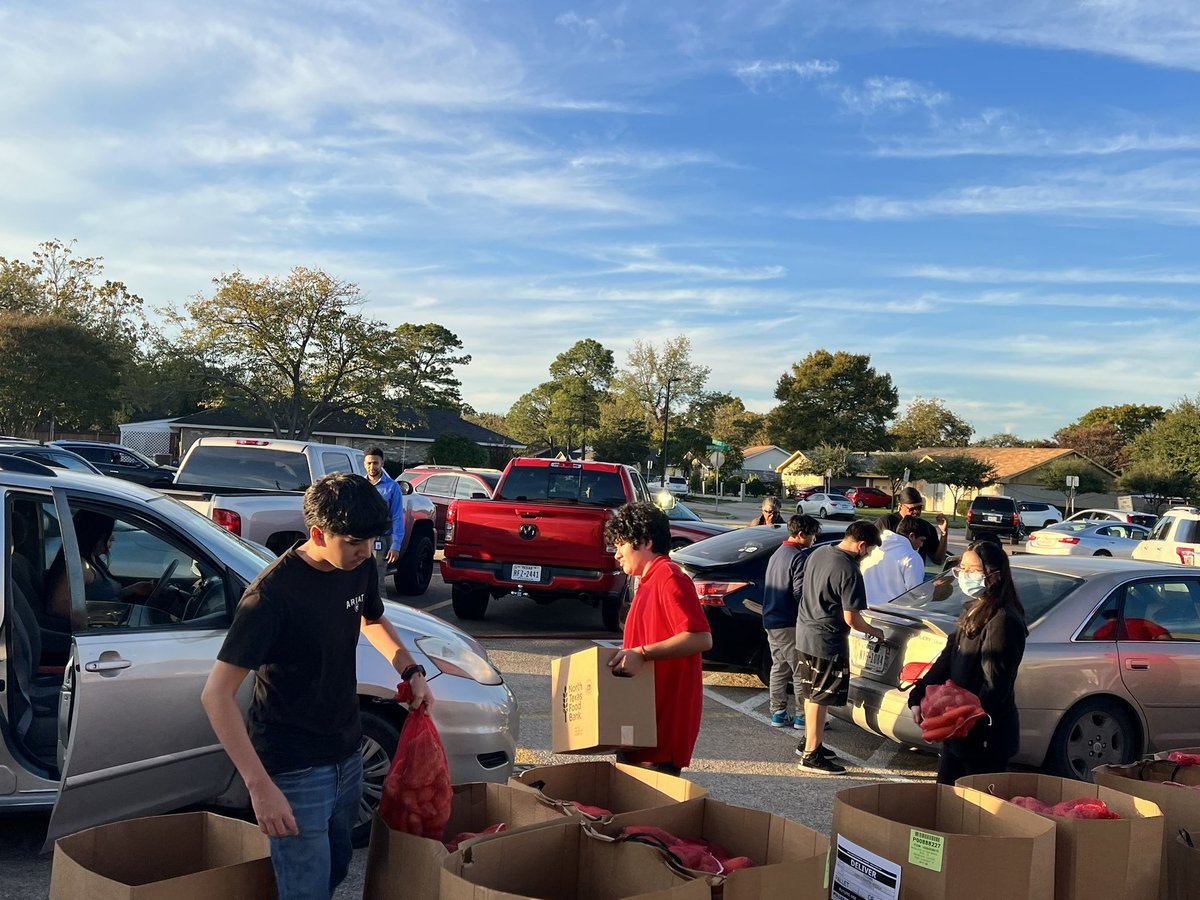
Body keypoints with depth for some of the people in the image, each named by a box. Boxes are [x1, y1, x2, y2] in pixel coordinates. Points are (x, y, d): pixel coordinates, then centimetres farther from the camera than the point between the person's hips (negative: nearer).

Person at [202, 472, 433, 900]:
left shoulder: (361, 567, -4)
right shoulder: (274, 593, -25)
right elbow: (216, 695, -24)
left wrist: (410, 669, 3)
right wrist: (259, 785, -29)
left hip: (347, 756, 7)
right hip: (295, 772, -7)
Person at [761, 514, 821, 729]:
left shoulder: (777, 554, 15)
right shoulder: (799, 557, -15)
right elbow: (800, 593, -19)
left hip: (771, 621, 9)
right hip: (790, 624, -9)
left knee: (779, 668, 14)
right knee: (800, 671, -1)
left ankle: (778, 713, 18)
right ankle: (803, 716, 4)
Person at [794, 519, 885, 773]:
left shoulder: (818, 553, 3)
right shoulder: (849, 572, -22)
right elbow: (851, 619, -19)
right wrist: (875, 632, -1)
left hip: (805, 632, 9)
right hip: (827, 641, -9)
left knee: (812, 693, 20)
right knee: (820, 698, 1)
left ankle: (809, 741, 33)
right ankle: (811, 755, 8)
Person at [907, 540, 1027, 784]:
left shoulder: (1003, 620, -18)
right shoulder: (971, 612, 12)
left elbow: (995, 684, -21)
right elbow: (946, 659, 13)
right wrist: (918, 698, 5)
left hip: (985, 736, -9)